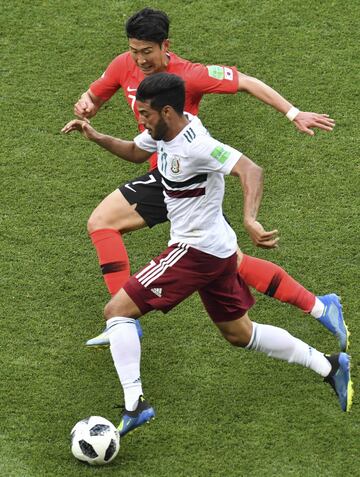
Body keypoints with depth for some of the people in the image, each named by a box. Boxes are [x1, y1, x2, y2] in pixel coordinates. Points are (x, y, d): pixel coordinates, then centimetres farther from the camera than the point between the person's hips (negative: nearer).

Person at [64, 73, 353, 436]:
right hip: (217, 247, 10)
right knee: (239, 333, 22)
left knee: (117, 310, -8)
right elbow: (135, 152, 24)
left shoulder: (195, 144, -25)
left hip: (195, 250, -10)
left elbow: (250, 170, -35)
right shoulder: (164, 131, 3)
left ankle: (134, 404, -12)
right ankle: (329, 367, 27)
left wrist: (250, 219, -50)